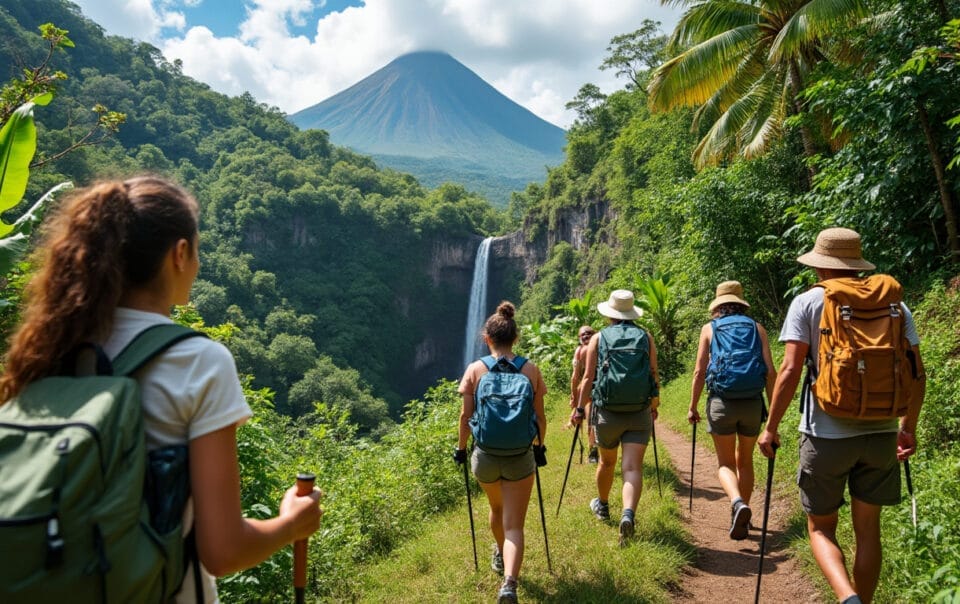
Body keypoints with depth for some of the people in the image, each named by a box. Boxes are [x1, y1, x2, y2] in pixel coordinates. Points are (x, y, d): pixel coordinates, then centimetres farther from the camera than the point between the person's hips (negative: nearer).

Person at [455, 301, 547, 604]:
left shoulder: (475, 369, -7)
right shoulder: (531, 370, -5)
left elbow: (466, 416, -4)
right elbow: (540, 418, -1)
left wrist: (460, 448, 10)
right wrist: (540, 446, 15)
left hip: (485, 455, 2)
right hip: (520, 457, -1)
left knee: (497, 508, 29)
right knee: (514, 525, 4)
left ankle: (500, 555, 53)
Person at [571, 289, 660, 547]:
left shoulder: (598, 338, 1)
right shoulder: (646, 337, 4)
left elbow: (588, 377, -4)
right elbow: (654, 376, 5)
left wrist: (580, 408, 4)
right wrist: (654, 405, 21)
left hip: (607, 412, 0)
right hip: (640, 413, 0)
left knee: (607, 462, 21)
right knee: (632, 467, -4)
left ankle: (602, 506, 43)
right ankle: (628, 513, -26)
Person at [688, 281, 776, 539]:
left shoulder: (709, 328, 6)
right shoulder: (757, 328, 9)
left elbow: (699, 372, 0)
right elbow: (770, 372, 1)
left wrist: (692, 407, 7)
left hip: (721, 402, -2)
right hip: (753, 402, 2)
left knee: (725, 463, 7)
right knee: (745, 461, 19)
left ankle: (738, 503, -21)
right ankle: (741, 518, 25)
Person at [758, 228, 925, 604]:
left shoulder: (808, 303, -5)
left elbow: (790, 370, -12)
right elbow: (916, 373, 5)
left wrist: (771, 428, -5)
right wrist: (909, 428, 17)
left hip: (827, 434, -3)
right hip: (880, 433, 4)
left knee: (821, 529, 10)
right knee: (868, 529, 16)